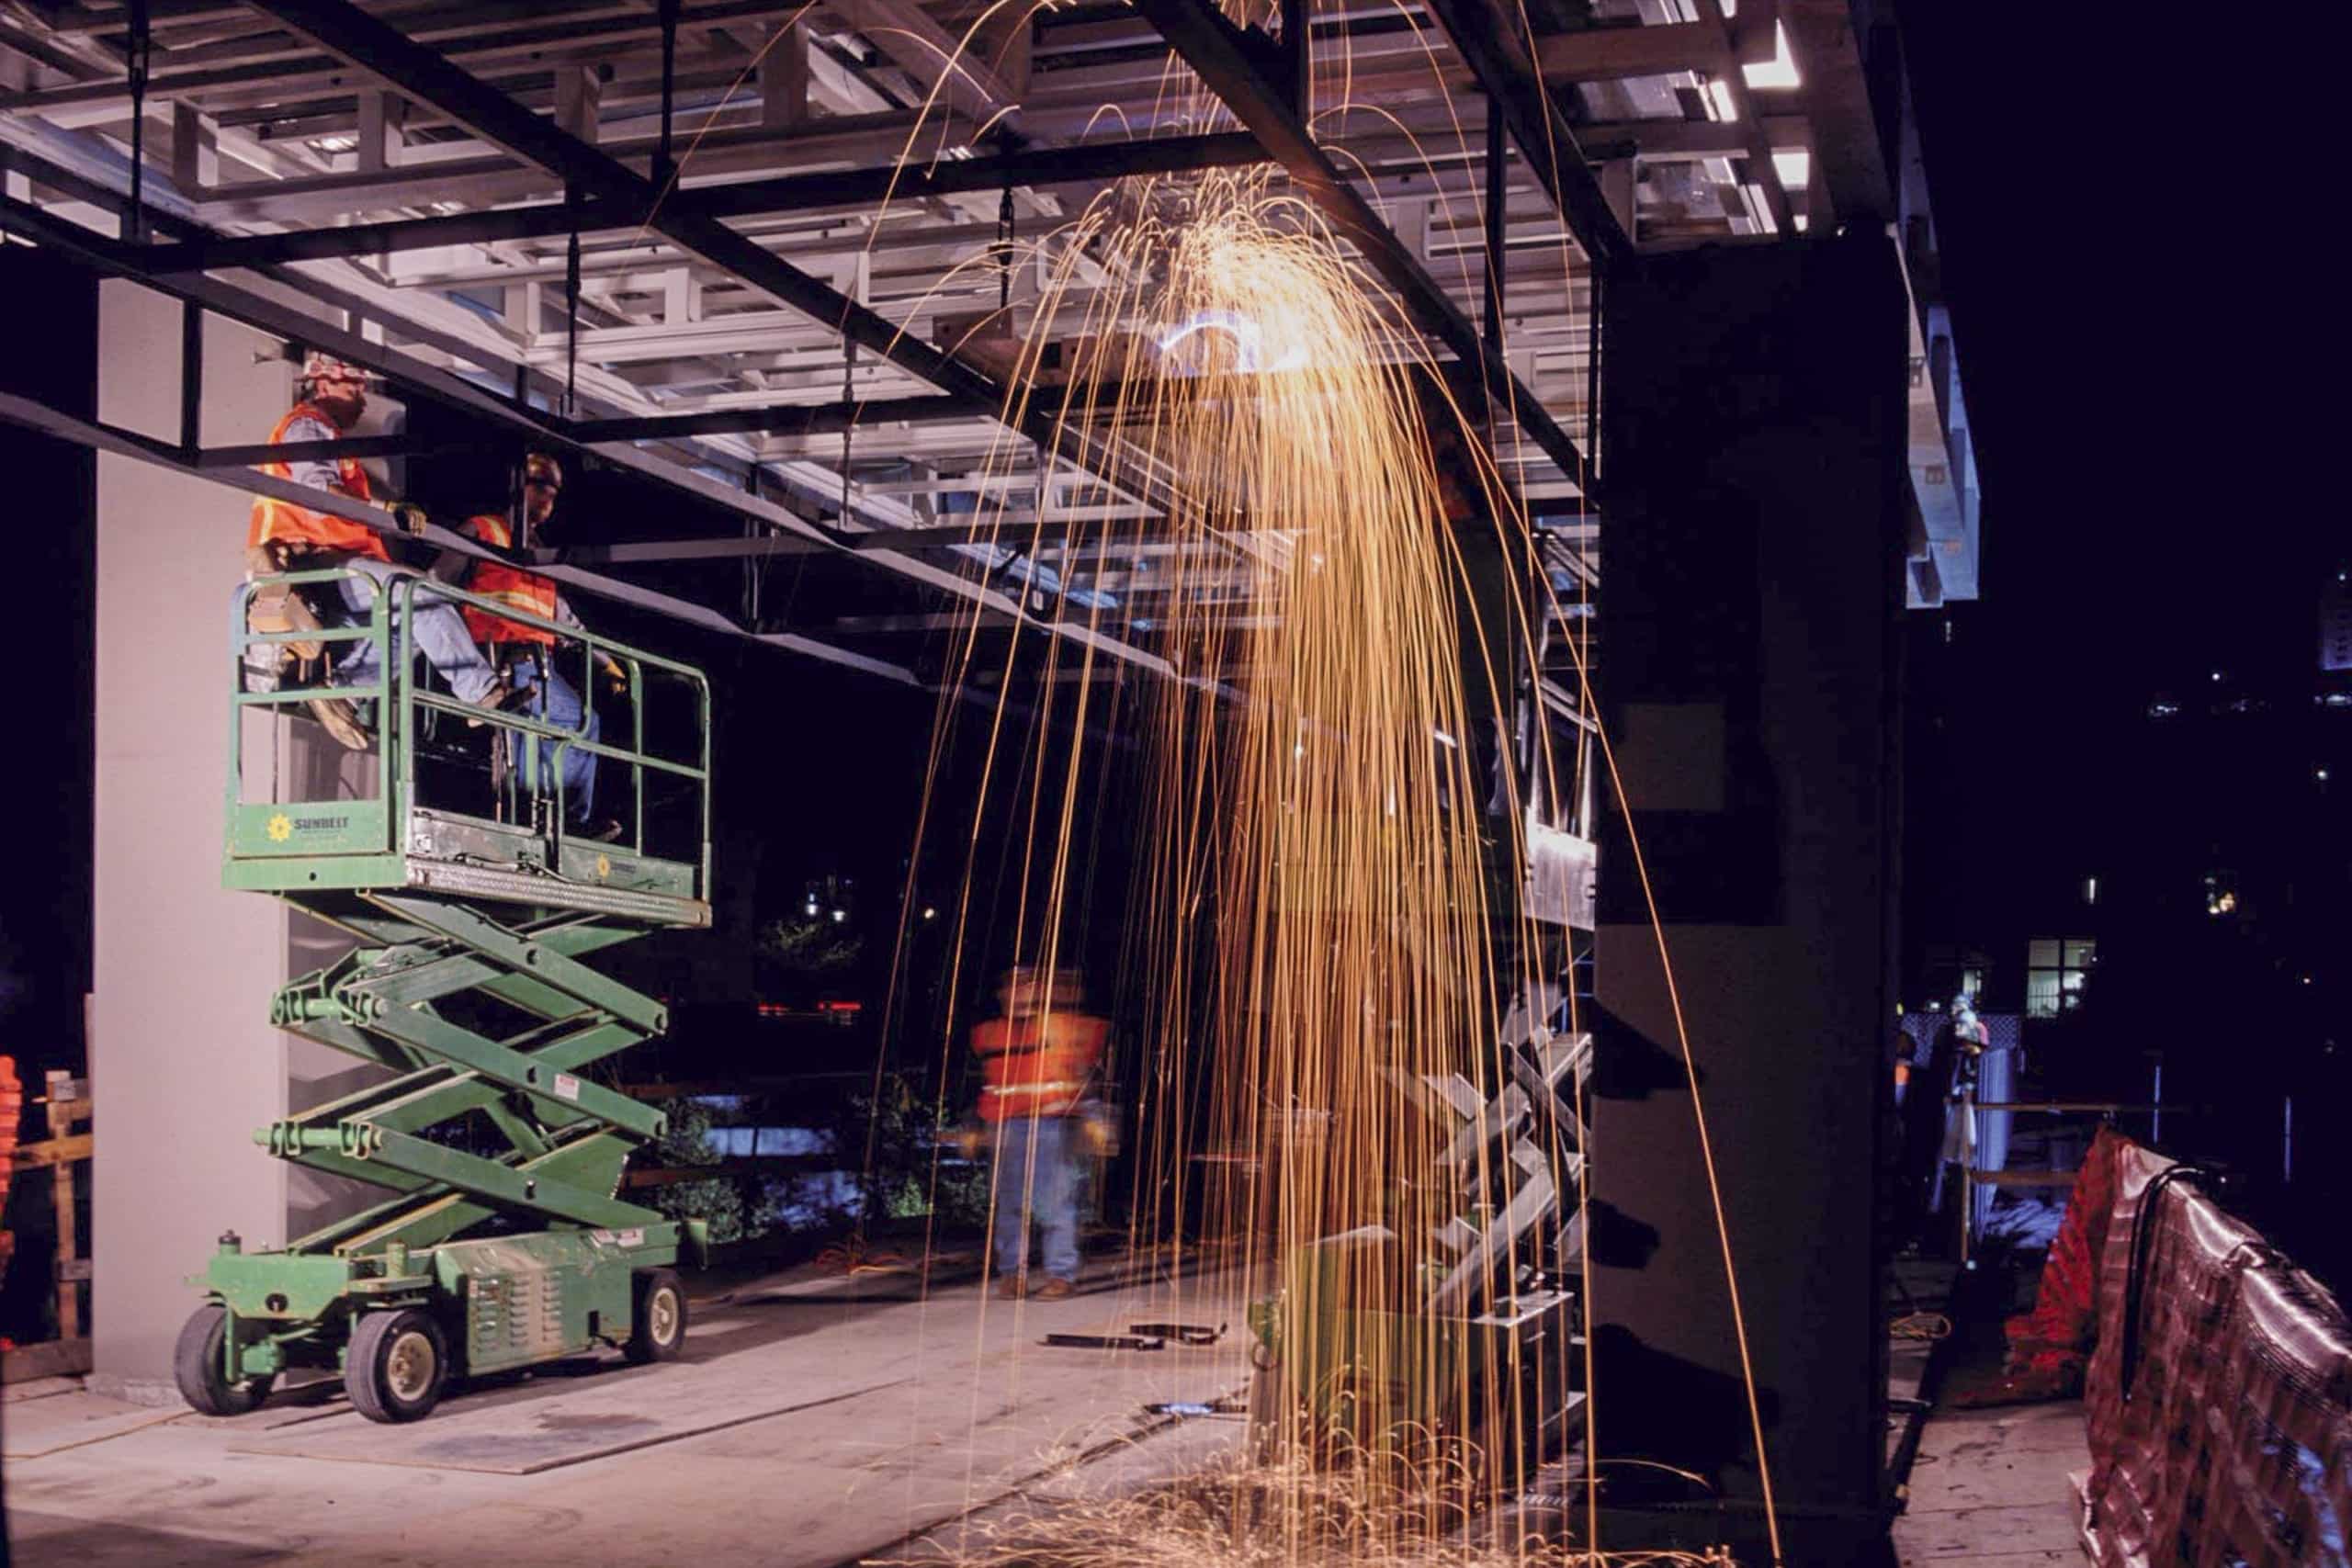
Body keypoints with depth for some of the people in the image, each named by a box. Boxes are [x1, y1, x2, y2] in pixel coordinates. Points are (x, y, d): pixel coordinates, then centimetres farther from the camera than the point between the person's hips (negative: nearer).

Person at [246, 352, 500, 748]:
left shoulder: (324, 434, 34)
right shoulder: (307, 426, 1)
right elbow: (317, 497, -16)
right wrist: (389, 512, -19)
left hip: (319, 566, 10)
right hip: (314, 562, -10)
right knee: (423, 596, -24)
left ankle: (338, 684, -8)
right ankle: (482, 693, -27)